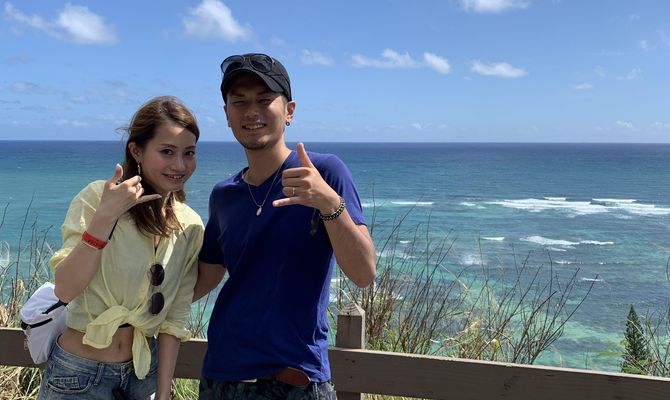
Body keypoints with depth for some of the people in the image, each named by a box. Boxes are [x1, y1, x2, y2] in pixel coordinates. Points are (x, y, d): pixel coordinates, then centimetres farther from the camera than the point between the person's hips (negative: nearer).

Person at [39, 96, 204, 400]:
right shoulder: (97, 198, -15)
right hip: (79, 374, -3)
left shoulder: (191, 228, -4)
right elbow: (65, 290, -21)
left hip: (143, 371, 3)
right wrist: (105, 216, -30)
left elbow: (175, 319, -1)